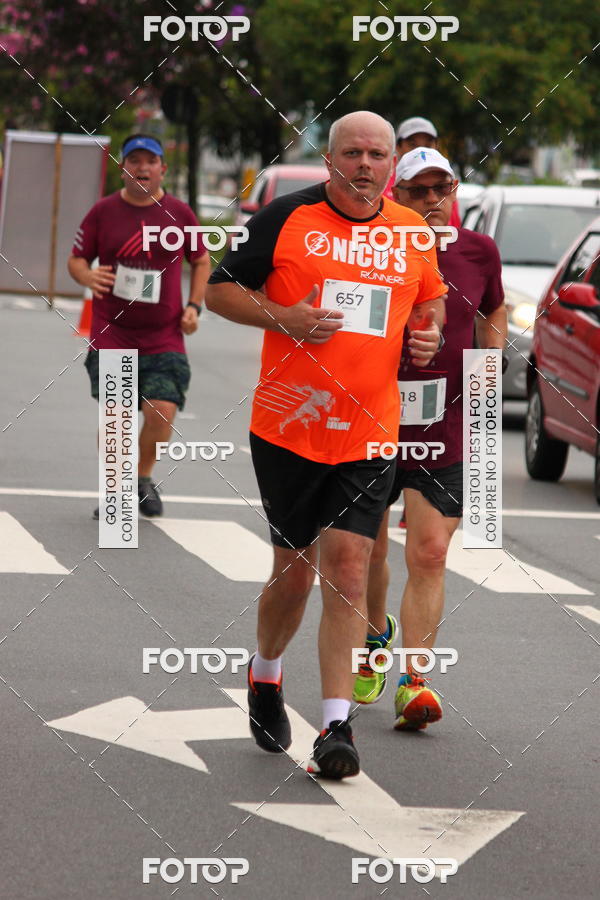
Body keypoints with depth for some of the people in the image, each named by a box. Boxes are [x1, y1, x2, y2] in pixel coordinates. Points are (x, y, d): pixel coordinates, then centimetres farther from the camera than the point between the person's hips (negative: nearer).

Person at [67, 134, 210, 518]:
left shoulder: (180, 213, 4)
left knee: (162, 412, -11)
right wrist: (88, 276, -14)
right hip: (111, 336, 0)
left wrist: (194, 306, 4)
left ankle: (144, 478, 16)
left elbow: (202, 262, 16)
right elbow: (77, 259, 9)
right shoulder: (103, 212, 2)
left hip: (164, 338, 0)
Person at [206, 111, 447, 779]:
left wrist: (429, 330, 4)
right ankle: (264, 674, 37)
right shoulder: (286, 218, -3)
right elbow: (219, 289, 1)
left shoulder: (413, 230, 8)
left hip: (369, 434, 2)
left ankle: (336, 727, -8)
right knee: (295, 570, 6)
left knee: (348, 567, -8)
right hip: (287, 425, -2)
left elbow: (432, 298, 27)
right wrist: (285, 318, -15)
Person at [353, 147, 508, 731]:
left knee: (429, 555, -9)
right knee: (366, 550, 12)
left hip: (445, 431, 1)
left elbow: (493, 312, 22)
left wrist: (493, 355, 7)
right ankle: (376, 635, 41)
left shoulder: (478, 252, 2)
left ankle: (412, 681, -7)